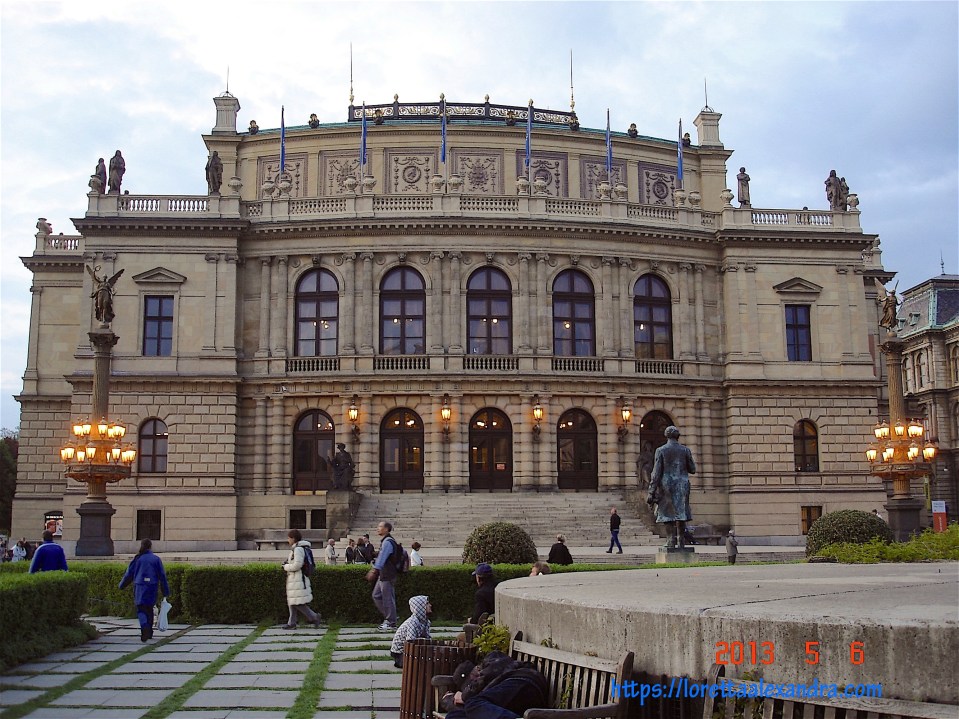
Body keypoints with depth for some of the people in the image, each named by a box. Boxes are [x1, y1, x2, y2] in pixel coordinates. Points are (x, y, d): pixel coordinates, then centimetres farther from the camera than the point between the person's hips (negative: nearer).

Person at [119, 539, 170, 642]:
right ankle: (149, 633, 22)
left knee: (141, 610, 0)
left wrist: (121, 585, 23)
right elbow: (162, 576, 2)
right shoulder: (156, 559, 1)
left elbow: (129, 574, 7)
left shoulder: (137, 559, 1)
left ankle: (145, 627, -27)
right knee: (150, 610, 15)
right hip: (152, 589, 1)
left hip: (139, 588, -1)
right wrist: (166, 591, 7)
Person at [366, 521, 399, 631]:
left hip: (388, 576, -10)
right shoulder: (384, 541, 14)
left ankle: (391, 624, 5)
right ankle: (389, 618, 21)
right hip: (383, 575, 10)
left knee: (388, 599, -3)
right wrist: (374, 570, 23)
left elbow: (382, 558, -22)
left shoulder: (387, 542, -17)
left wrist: (374, 571, -22)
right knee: (376, 596, 14)